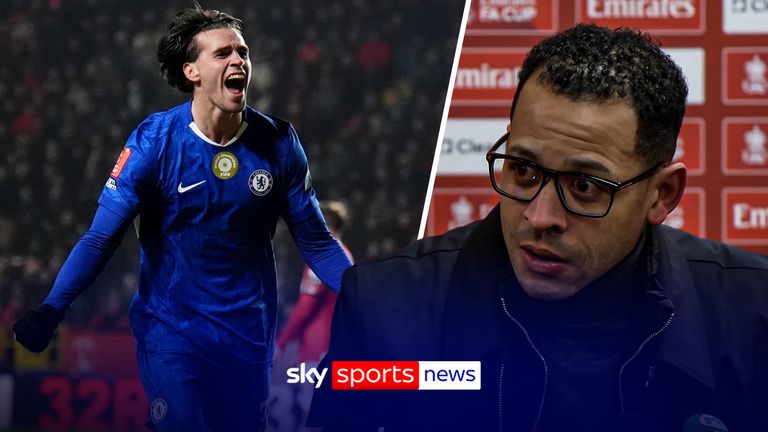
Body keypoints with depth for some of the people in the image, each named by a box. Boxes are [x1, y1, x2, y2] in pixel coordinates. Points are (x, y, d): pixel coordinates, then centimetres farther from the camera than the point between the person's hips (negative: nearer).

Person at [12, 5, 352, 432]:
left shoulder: (277, 142, -6)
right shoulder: (154, 141, -14)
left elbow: (316, 242, 0)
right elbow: (101, 239, -16)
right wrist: (50, 311, -29)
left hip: (248, 329, 3)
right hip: (171, 328, -3)